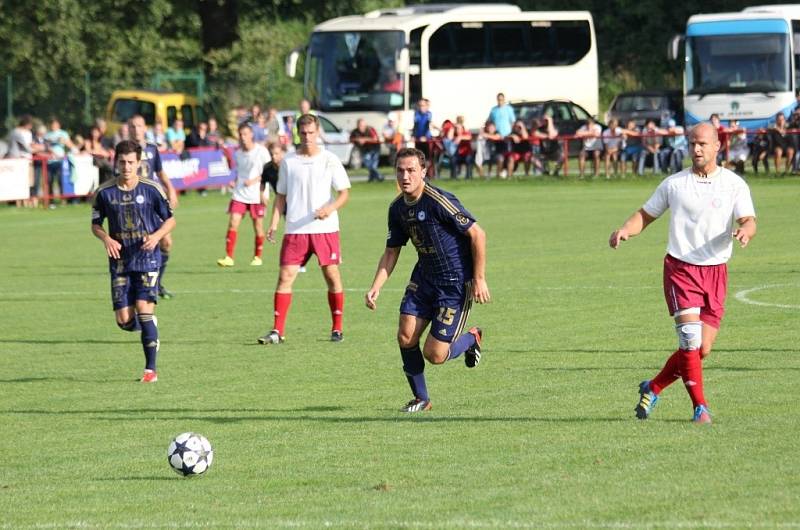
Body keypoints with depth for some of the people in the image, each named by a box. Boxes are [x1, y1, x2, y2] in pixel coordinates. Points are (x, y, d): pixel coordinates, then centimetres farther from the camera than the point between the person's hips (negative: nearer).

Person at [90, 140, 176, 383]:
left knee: (144, 310, -15)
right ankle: (149, 328, 33)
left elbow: (170, 219, 5)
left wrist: (156, 236, -14)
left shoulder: (151, 189, -5)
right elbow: (95, 224, 11)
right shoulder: (104, 193, 0)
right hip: (120, 261, 3)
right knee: (124, 320, -3)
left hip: (147, 259, -3)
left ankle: (151, 369, -8)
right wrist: (107, 239, -10)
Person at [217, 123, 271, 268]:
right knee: (233, 223, -9)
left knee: (258, 225, 4)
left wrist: (255, 181, -17)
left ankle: (257, 257, 21)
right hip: (239, 195, 4)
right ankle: (229, 257, -10)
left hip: (257, 195, -4)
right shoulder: (238, 153, 8)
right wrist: (234, 183, 1)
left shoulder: (261, 151, -7)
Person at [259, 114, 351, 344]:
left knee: (332, 275, 0)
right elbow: (281, 195, 12)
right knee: (285, 276, -6)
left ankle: (337, 329, 13)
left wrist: (330, 208, -19)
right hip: (295, 229, 1)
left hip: (325, 228, -1)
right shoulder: (288, 162, 7)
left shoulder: (330, 160, 1)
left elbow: (344, 193, 0)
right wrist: (274, 223, 1)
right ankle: (277, 331, -5)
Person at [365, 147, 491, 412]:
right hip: (424, 278, 7)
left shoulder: (439, 201, -22)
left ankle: (471, 338, 25)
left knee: (434, 355, -7)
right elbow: (391, 252, 12)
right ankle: (421, 398, 13)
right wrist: (376, 287, 0)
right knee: (406, 337, -6)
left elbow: (477, 234, -18)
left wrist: (479, 279, -17)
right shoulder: (397, 208, 2)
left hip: (456, 282, -7)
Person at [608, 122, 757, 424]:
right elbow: (646, 214, 12)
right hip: (680, 268, -1)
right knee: (691, 338, -17)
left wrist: (745, 231, -33)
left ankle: (653, 388, 21)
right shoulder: (674, 184, 4)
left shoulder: (734, 184, 2)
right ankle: (700, 407, -8)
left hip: (716, 272, 2)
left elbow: (749, 221, -9)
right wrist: (625, 231, -8)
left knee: (702, 350, 0)